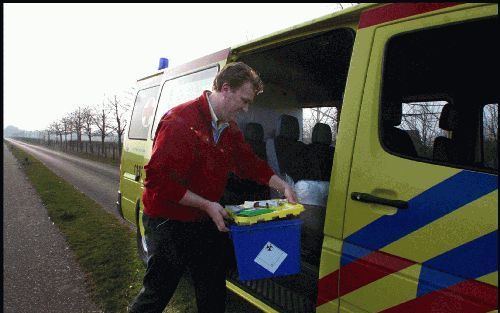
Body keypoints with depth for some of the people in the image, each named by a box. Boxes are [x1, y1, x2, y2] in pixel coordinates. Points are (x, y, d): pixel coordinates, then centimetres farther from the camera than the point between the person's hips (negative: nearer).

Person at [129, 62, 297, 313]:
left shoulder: (230, 129, 4)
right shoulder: (179, 121, -22)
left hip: (208, 223, 7)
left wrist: (282, 186, 1)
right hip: (169, 224, -7)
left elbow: (249, 163, 13)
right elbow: (157, 180, -25)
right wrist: (206, 205, -25)